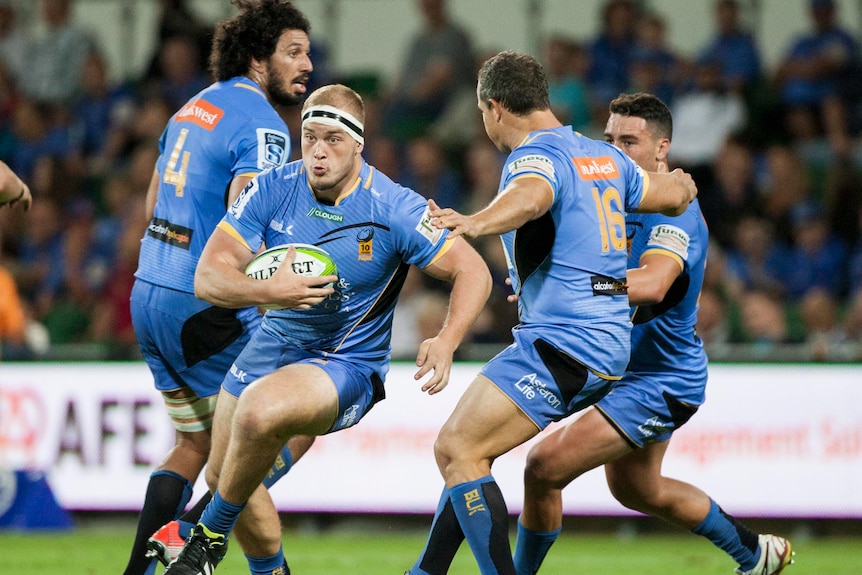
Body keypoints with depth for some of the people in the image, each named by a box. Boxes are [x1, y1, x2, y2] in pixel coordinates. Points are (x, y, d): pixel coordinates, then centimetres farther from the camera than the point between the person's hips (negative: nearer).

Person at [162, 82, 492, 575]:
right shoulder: (273, 190, -12)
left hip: (348, 364, -5)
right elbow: (209, 276, -16)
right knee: (222, 475, 14)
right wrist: (268, 291, -37)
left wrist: (446, 342, -33)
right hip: (274, 345, 5)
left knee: (259, 412, -34)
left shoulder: (394, 208, -20)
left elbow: (473, 271, -15)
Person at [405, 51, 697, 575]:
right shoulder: (604, 157, 16)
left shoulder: (537, 156, -11)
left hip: (562, 343, -10)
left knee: (459, 451, -15)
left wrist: (474, 223, -56)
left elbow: (530, 197, -37)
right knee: (457, 450, 15)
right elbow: (674, 195, 31)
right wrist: (681, 183, 55)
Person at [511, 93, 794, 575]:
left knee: (545, 466, -20)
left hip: (657, 382, -11)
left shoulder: (672, 214, -23)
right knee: (637, 490, 28)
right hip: (630, 369, 11)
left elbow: (651, 284, -42)